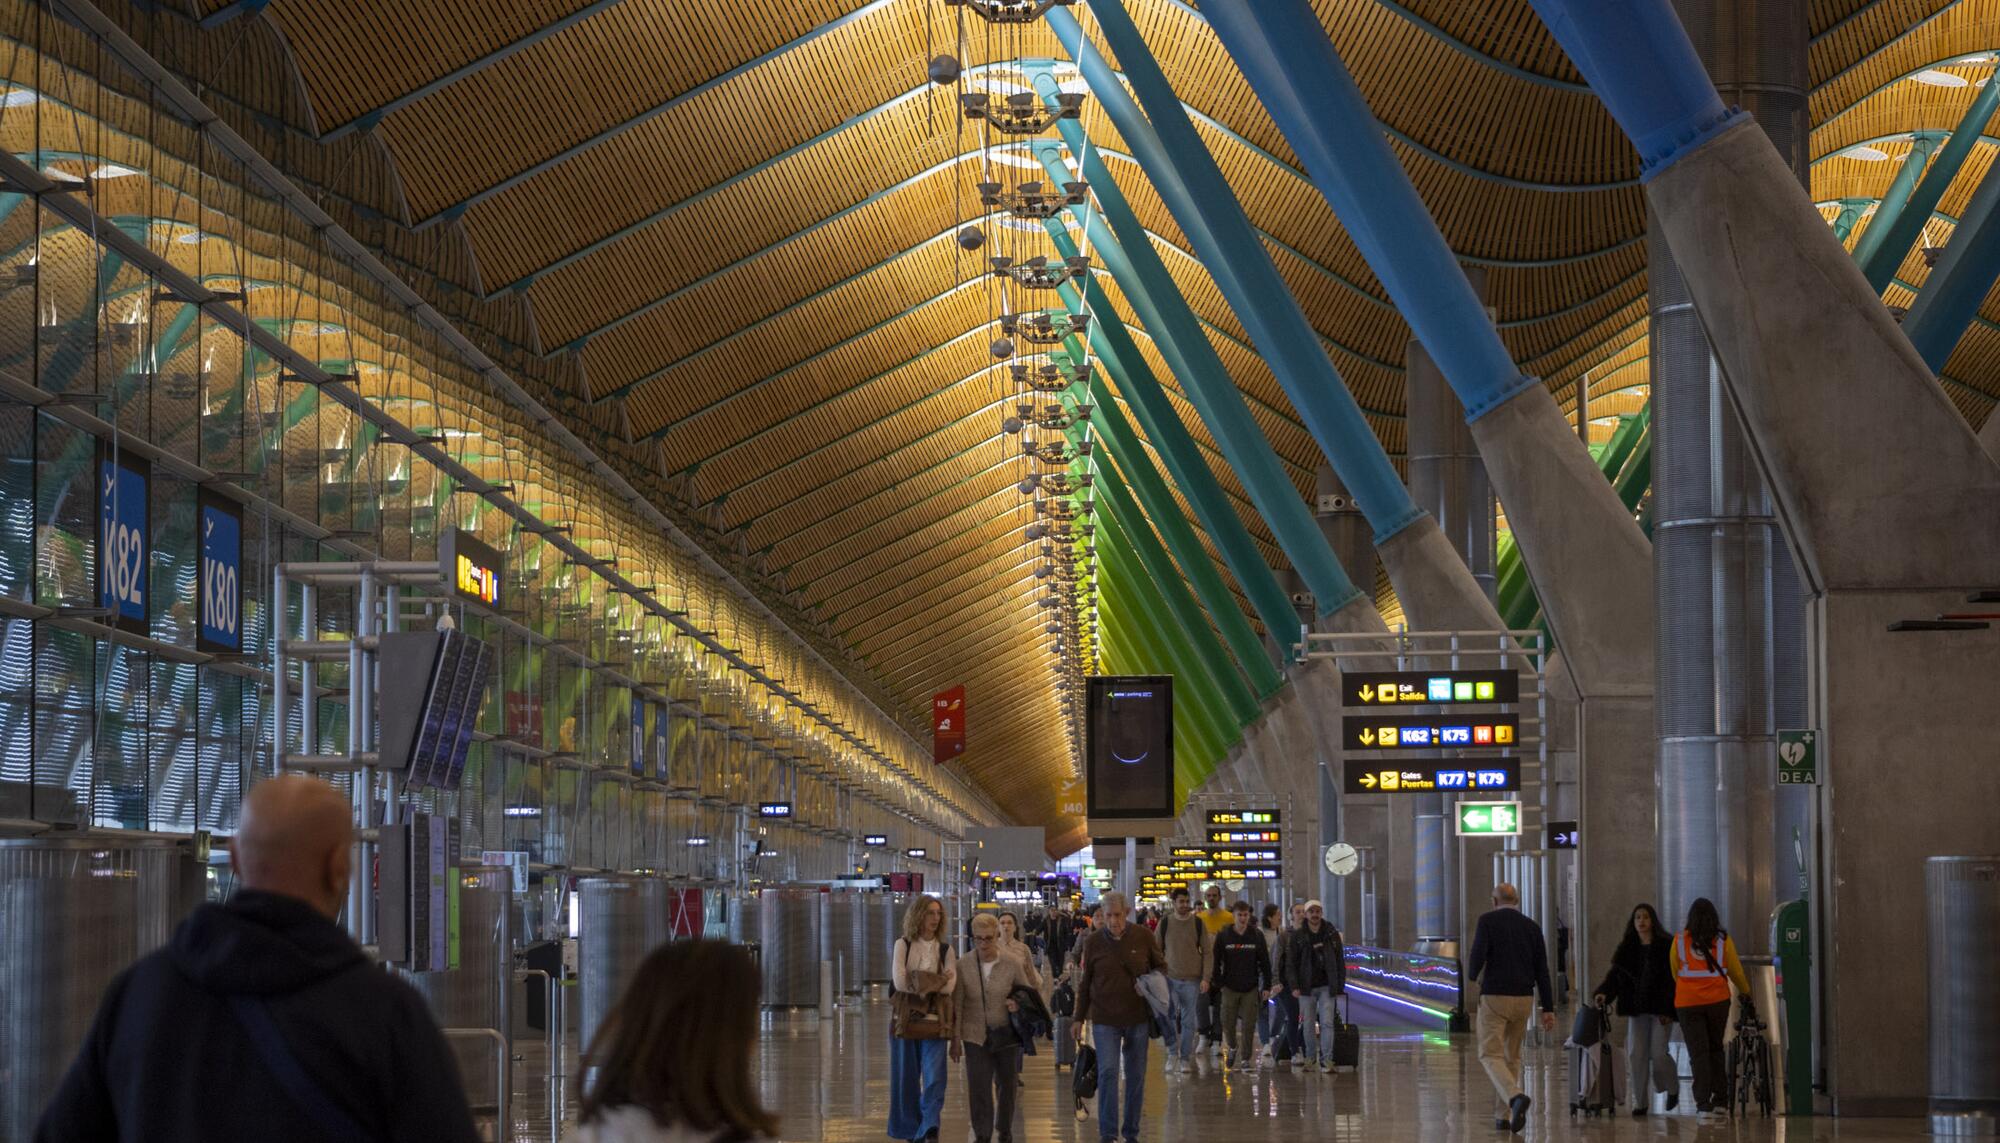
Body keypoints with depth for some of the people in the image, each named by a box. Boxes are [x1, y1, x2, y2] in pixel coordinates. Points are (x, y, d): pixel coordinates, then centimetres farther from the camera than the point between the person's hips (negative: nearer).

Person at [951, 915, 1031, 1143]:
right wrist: (955, 1038, -4)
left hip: (1006, 1033, 1)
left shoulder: (1012, 964, -6)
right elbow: (957, 1004, -3)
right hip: (976, 1035, -1)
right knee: (979, 1087, -6)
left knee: (1007, 1085, 13)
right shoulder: (963, 965, -7)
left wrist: (1018, 1004, -15)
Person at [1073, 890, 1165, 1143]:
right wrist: (1079, 1018, 8)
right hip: (1105, 1018, -1)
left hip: (1138, 1018, 1)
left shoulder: (1143, 937, -3)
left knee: (1135, 1076, 8)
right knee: (1108, 1072, -11)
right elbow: (1084, 983, 7)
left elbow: (1161, 966, 11)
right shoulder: (1093, 942, -3)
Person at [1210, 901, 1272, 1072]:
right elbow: (1216, 962, 3)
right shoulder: (1224, 936, -2)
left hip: (1251, 989, 0)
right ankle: (1232, 1048, 30)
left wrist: (1266, 986, -3)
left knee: (1248, 1025, -1)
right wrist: (1217, 983, -4)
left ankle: (1246, 1058, 9)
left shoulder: (1257, 936, -1)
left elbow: (1265, 963, 2)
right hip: (1230, 988, 0)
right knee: (1228, 1023, 2)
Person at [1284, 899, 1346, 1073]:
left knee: (1327, 1023, -8)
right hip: (1306, 987, 0)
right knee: (1308, 1024, 7)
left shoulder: (1332, 934, 3)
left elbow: (1340, 961, 6)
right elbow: (1290, 963, -1)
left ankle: (1326, 1059, -7)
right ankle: (1310, 1057, 21)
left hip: (1327, 986, 0)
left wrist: (1340, 986, 1)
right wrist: (1294, 986, -11)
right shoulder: (1297, 936, 0)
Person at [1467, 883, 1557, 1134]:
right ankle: (1509, 1117, 17)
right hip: (1523, 999, 5)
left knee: (1490, 1056, -2)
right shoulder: (1532, 927, 7)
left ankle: (1516, 1098, -28)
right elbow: (1542, 970, 3)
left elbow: (1478, 956, -15)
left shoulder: (1487, 920, -5)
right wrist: (1548, 1008, 2)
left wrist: (1471, 973, 10)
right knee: (1512, 1056, 19)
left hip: (1494, 998, -4)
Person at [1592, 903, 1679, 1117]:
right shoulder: (1627, 949, 9)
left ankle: (1673, 1089, 20)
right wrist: (1603, 993, -12)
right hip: (1637, 1009, 4)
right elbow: (1615, 975, 7)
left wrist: (1668, 1009, -14)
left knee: (1658, 1053, -8)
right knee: (1636, 1054, -1)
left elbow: (1672, 979, -7)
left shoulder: (1666, 946, -4)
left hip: (1660, 1010, -4)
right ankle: (1640, 1102, 6)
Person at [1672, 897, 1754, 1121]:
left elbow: (1675, 974, 9)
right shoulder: (1723, 940, -1)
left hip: (1687, 1003, -1)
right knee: (1715, 1048, 17)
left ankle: (1703, 1104, -8)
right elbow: (1735, 970, 7)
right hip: (1717, 1000, 1)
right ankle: (1720, 1100, 14)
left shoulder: (1680, 941, -1)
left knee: (1698, 1052, 1)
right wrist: (1745, 992, 25)